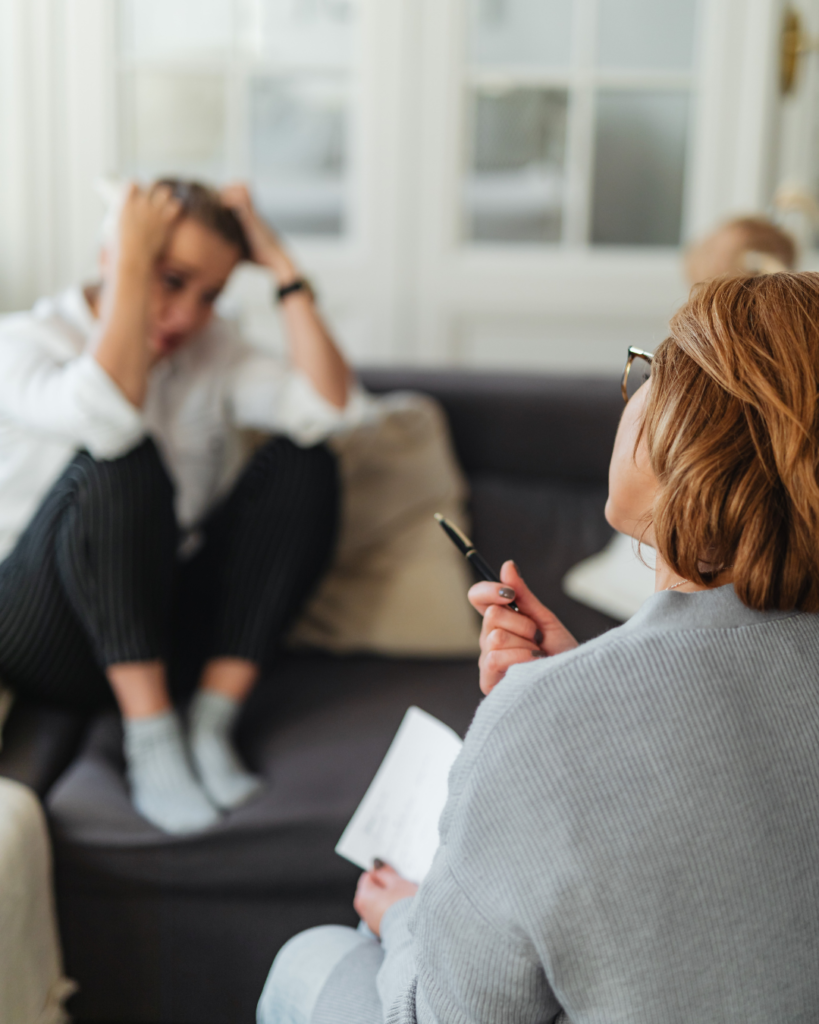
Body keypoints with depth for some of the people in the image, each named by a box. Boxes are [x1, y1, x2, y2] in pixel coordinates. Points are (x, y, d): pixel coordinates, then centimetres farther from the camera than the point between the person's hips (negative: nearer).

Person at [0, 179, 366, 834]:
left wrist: (281, 265, -12)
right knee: (123, 459, -31)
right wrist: (132, 266, -25)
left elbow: (330, 409, -13)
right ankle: (150, 739, -26)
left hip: (169, 620, 5)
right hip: (54, 643, -5)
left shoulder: (210, 350, 6)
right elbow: (107, 416, -33)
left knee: (303, 461, -14)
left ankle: (212, 725, -19)